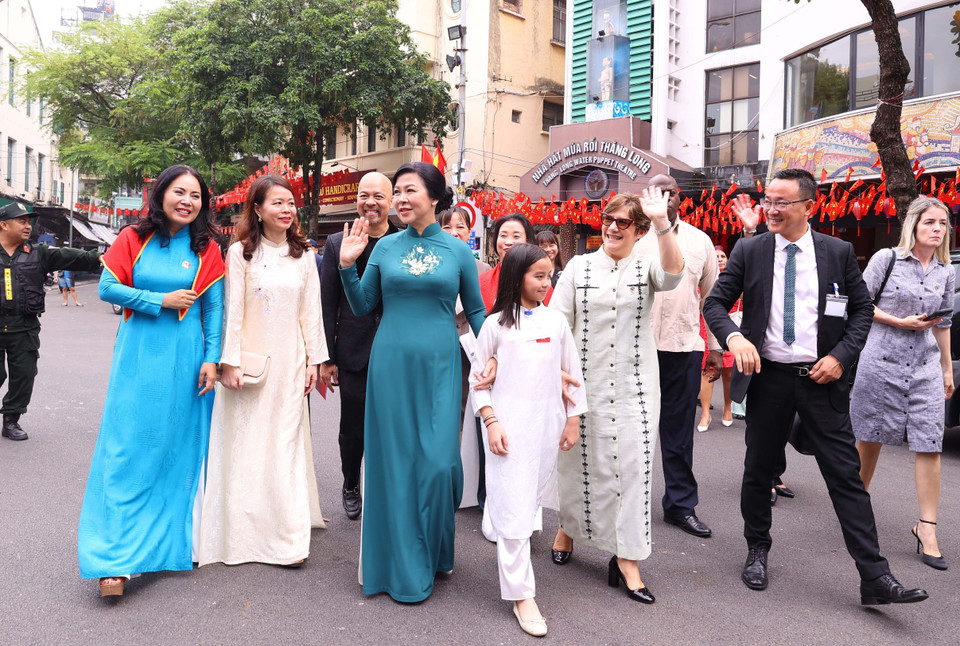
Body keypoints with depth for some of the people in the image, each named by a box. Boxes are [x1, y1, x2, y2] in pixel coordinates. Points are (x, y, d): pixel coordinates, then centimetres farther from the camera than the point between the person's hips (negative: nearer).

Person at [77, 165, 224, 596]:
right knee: (127, 451, -3)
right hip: (138, 356, -1)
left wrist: (211, 359, -2)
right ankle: (116, 559, 1)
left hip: (184, 359, 1)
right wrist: (161, 300, -10)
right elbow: (107, 288, 0)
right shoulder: (134, 238, 3)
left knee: (177, 449, 7)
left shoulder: (205, 248, 4)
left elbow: (214, 307, 4)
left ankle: (173, 541, 21)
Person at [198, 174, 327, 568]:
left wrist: (313, 360, 5)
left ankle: (287, 536, 12)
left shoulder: (303, 255, 9)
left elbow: (311, 311, 8)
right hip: (249, 362, -3)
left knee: (286, 444, 5)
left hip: (289, 363, 3)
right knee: (245, 445, 2)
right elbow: (232, 310, -6)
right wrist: (230, 362, -11)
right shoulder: (240, 252, -2)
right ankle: (241, 534, 15)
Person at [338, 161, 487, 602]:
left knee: (437, 460, -1)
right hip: (391, 365, 1)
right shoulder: (385, 247, 6)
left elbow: (475, 310, 9)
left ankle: (435, 556, 24)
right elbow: (362, 307, 9)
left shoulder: (458, 251, 4)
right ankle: (401, 563, 22)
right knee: (395, 459, 6)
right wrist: (347, 265, -3)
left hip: (438, 366, -1)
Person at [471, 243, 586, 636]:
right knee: (513, 506, -4)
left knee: (534, 497, 11)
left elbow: (573, 373, 11)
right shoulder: (496, 323, 0)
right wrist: (491, 422, -8)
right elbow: (480, 376, 1)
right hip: (508, 422, -3)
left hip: (547, 422, 3)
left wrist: (573, 419, 7)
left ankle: (513, 555, 33)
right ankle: (522, 595, 3)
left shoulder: (557, 321, 7)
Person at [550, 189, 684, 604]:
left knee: (632, 464, -1)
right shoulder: (579, 267, 4)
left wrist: (661, 222, -32)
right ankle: (568, 527, 38)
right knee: (578, 459, 12)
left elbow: (673, 274, -22)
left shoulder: (646, 266, 3)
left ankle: (626, 560, 9)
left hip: (634, 386, 0)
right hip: (584, 382, 1)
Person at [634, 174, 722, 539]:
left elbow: (712, 296, 14)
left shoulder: (700, 241, 10)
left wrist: (715, 347, 11)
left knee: (679, 428, 8)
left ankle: (681, 505, 20)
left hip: (685, 346, 2)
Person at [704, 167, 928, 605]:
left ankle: (875, 578, 9)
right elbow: (715, 303, 1)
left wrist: (841, 356, -8)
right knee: (759, 470, 12)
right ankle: (757, 551, 32)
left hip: (822, 379, 0)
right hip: (768, 377, 1)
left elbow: (862, 309, 7)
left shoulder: (839, 252, 1)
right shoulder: (749, 251, 0)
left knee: (846, 476, 1)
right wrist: (734, 337, -20)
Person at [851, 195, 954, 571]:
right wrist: (900, 322, -11)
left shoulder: (945, 272, 10)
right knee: (870, 438, 6)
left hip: (925, 366, 4)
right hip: (881, 360, -3)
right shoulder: (887, 259, -3)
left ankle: (926, 528, 4)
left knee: (929, 444, -3)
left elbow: (943, 323, 18)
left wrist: (947, 368, 20)